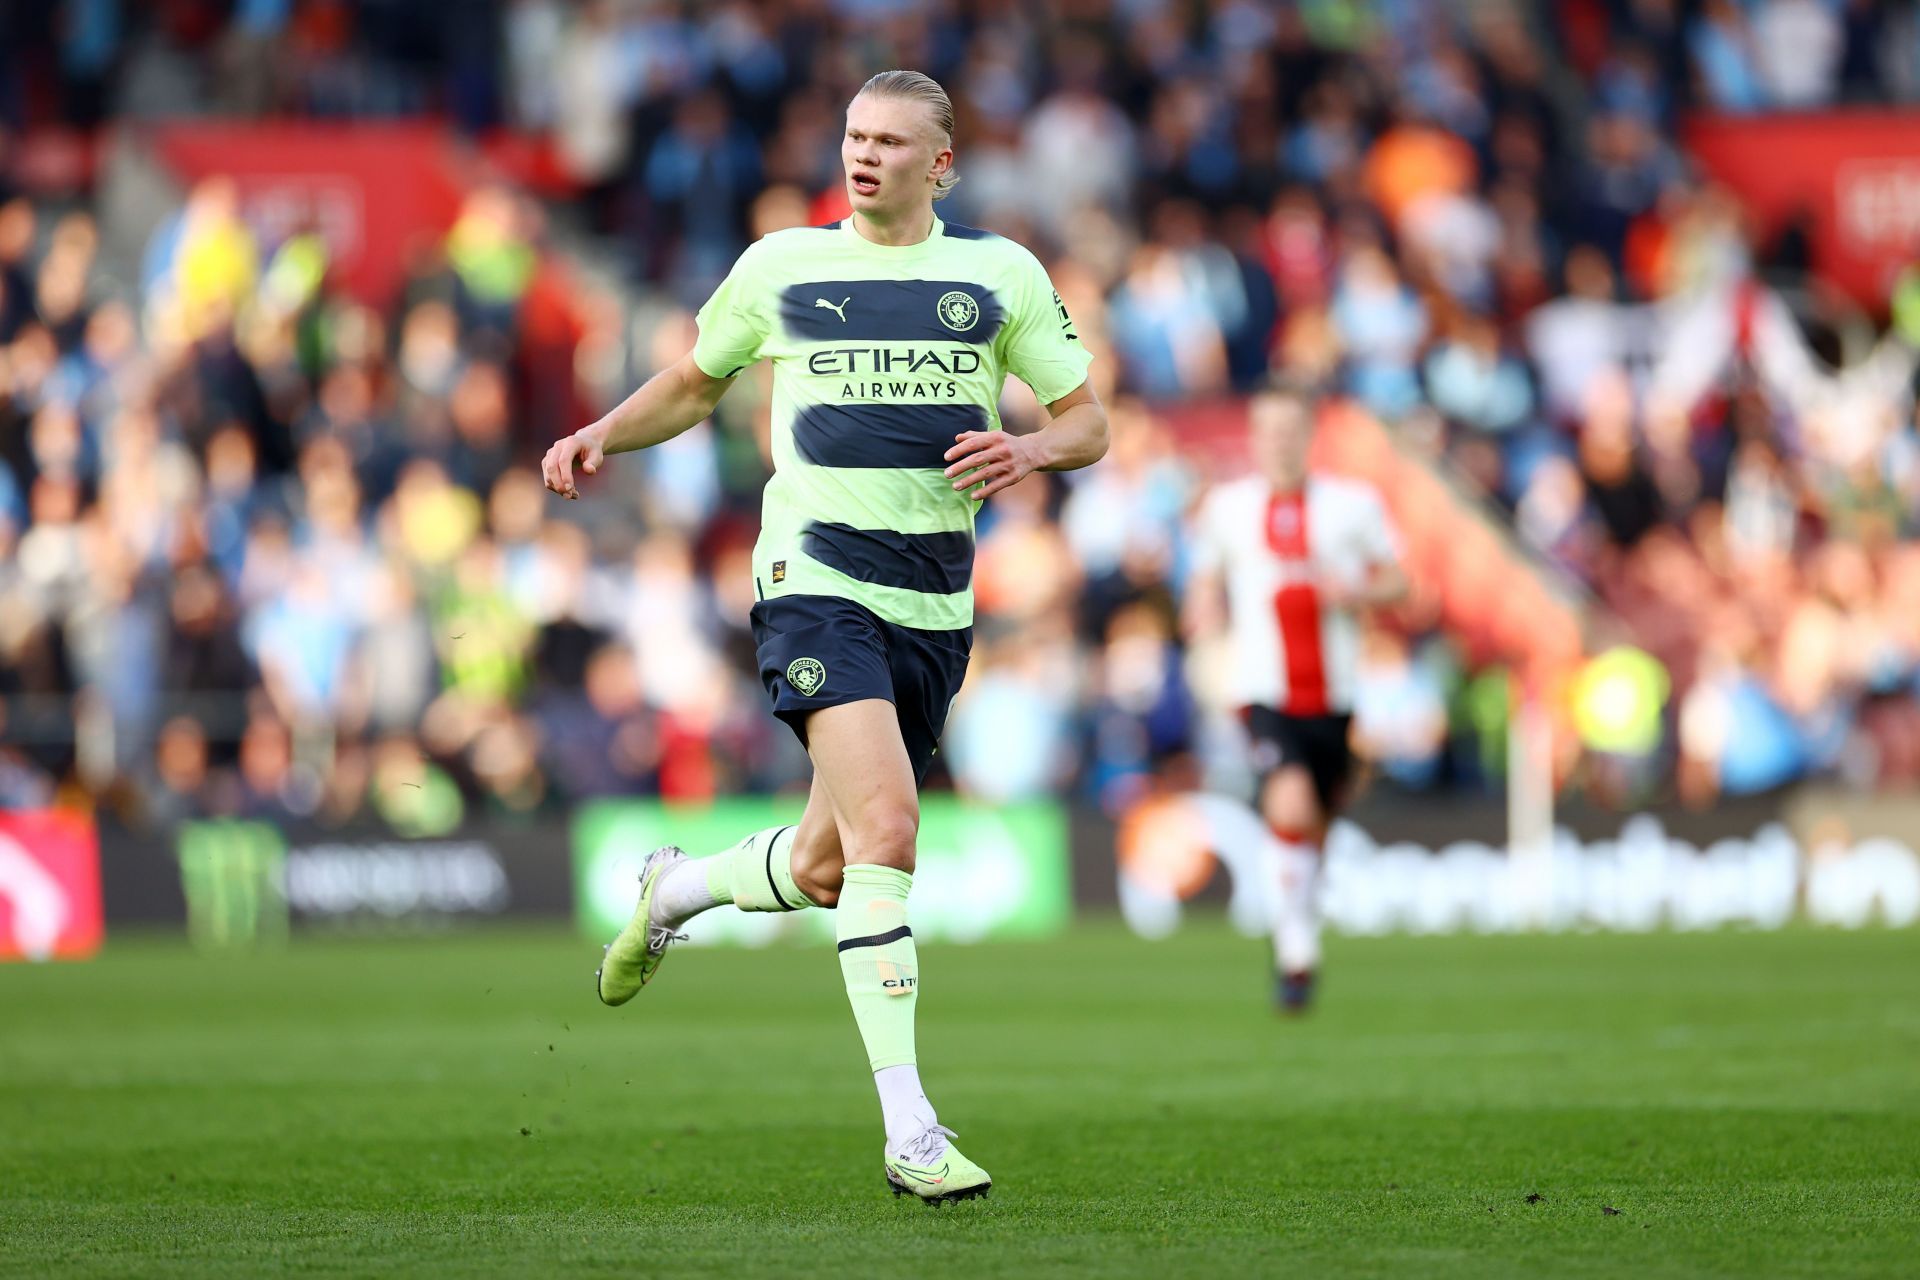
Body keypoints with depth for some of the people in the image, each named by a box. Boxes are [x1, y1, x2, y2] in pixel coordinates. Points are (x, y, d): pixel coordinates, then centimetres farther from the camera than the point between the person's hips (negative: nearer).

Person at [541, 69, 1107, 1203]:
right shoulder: (781, 265, 7)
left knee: (826, 871, 10)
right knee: (885, 826, -23)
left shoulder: (1000, 274, 8)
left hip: (937, 601, 3)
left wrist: (1032, 451, -11)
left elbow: (1089, 422, 11)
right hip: (816, 580, -3)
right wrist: (604, 436, 4)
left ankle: (677, 890, 46)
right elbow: (697, 383, 22)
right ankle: (911, 1133, -24)